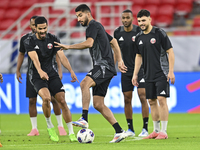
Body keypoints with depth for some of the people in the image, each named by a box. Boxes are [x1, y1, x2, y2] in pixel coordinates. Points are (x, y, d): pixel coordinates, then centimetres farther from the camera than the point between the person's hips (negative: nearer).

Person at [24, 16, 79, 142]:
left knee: (62, 101, -7)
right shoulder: (29, 42, -9)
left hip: (52, 74, 3)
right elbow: (34, 58, -26)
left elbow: (62, 56, -7)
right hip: (37, 75, -3)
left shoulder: (53, 39, -1)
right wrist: (40, 71, -45)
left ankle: (71, 133, 0)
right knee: (46, 97, -28)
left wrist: (71, 72, -21)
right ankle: (50, 127, -7)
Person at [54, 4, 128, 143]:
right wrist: (119, 60, 27)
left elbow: (89, 43, -21)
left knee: (84, 83, -34)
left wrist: (69, 46, -16)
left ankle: (84, 119, -44)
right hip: (101, 67, 11)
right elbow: (114, 42, 33)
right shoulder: (98, 27, 27)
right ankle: (119, 132, 6)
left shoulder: (93, 25, -4)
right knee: (98, 104, 5)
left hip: (104, 65, -11)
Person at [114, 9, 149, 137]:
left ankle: (145, 128, -9)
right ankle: (130, 129, 12)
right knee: (127, 99, 3)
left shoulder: (139, 32, -8)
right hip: (126, 70, 4)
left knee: (143, 97, -12)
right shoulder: (118, 33, 3)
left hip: (140, 68, -4)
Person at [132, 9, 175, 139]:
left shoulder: (159, 33, -8)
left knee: (161, 99, -12)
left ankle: (163, 131, -10)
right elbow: (139, 56, 20)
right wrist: (135, 74, 15)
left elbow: (170, 52, -7)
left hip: (162, 74, -6)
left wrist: (171, 72, -13)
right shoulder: (139, 37, 9)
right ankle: (156, 131, 16)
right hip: (149, 75, 6)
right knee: (152, 101, 8)